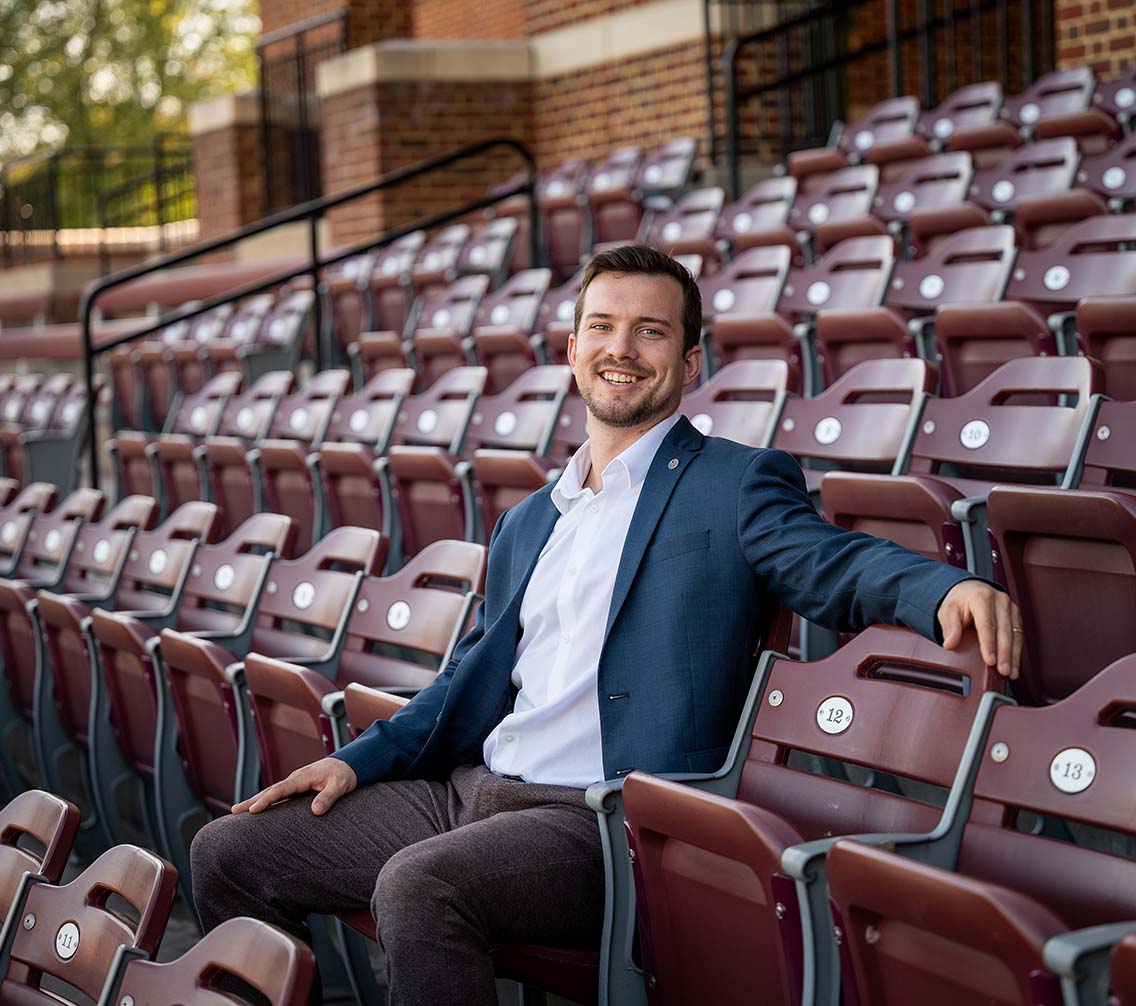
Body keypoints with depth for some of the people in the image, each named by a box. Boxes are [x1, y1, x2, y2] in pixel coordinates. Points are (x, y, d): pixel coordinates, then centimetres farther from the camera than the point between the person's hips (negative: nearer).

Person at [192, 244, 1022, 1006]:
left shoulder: (738, 487, 2)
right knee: (229, 855, 3)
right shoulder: (526, 522, 23)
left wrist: (948, 590, -36)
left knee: (417, 884, -34)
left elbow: (836, 564, -15)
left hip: (606, 816, -7)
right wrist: (357, 761, 15)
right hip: (471, 787, 8)